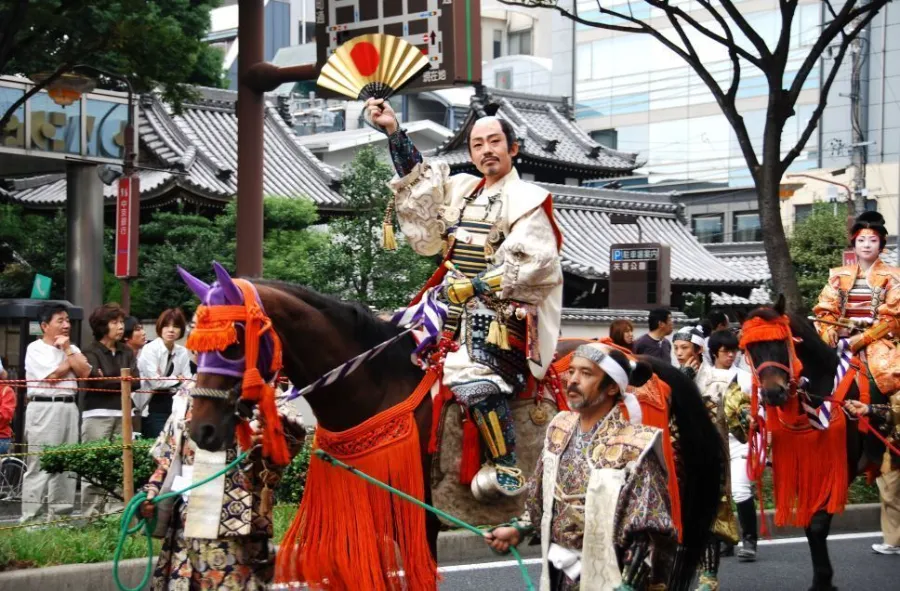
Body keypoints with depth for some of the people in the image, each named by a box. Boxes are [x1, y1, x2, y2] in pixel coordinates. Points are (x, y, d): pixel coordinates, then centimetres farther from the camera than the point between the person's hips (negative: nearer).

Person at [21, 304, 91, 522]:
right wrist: (70, 360, 3)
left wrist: (67, 349, 0)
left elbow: (84, 372, 2)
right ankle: (30, 518, -6)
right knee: (39, 466, -8)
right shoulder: (35, 349, -1)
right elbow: (53, 375, -11)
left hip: (69, 407, 6)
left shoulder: (72, 348, 18)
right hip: (44, 408, -6)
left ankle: (60, 515, 13)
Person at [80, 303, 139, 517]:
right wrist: (121, 380, -2)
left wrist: (109, 380, -5)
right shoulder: (91, 352, 2)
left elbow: (134, 381, 4)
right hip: (97, 414, -4)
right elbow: (96, 381, -12)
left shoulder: (127, 353, 17)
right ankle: (91, 515, -5)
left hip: (122, 414, 4)